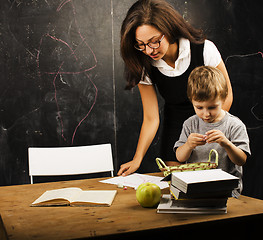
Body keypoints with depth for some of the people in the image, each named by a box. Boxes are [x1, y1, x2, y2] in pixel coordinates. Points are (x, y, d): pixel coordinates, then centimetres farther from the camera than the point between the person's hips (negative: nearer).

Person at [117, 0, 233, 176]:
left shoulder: (204, 49, -22)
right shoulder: (145, 67, -15)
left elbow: (226, 94, -9)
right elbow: (151, 118, -12)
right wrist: (137, 160, -20)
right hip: (175, 123, 2)